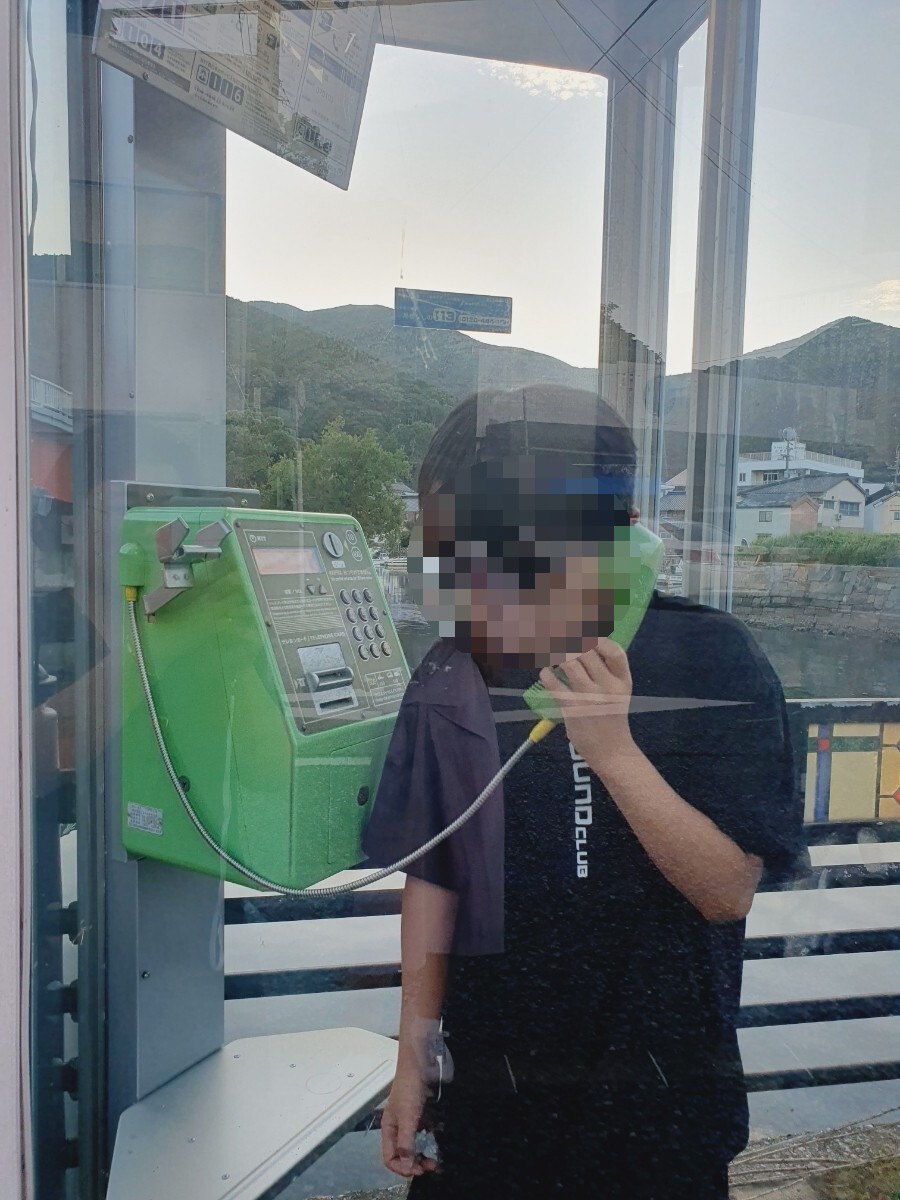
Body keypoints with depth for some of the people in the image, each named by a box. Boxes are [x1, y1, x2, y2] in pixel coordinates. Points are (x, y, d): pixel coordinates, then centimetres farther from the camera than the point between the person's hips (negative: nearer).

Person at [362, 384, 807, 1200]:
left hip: (658, 1106, -2)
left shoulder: (709, 660, -17)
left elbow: (729, 891, -17)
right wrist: (415, 1054, 1)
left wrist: (612, 748, -30)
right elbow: (432, 873, -1)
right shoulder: (456, 674, -9)